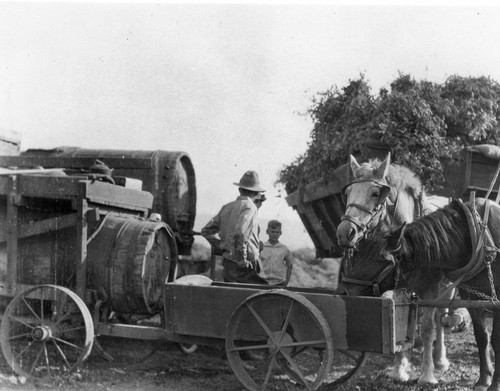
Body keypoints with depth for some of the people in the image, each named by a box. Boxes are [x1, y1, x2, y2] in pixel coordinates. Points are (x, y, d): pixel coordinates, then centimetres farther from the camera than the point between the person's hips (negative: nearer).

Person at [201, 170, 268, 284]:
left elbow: (206, 231, 17)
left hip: (227, 265, 8)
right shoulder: (249, 207, -10)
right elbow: (240, 233, -25)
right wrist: (242, 260, -16)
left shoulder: (226, 207, 13)